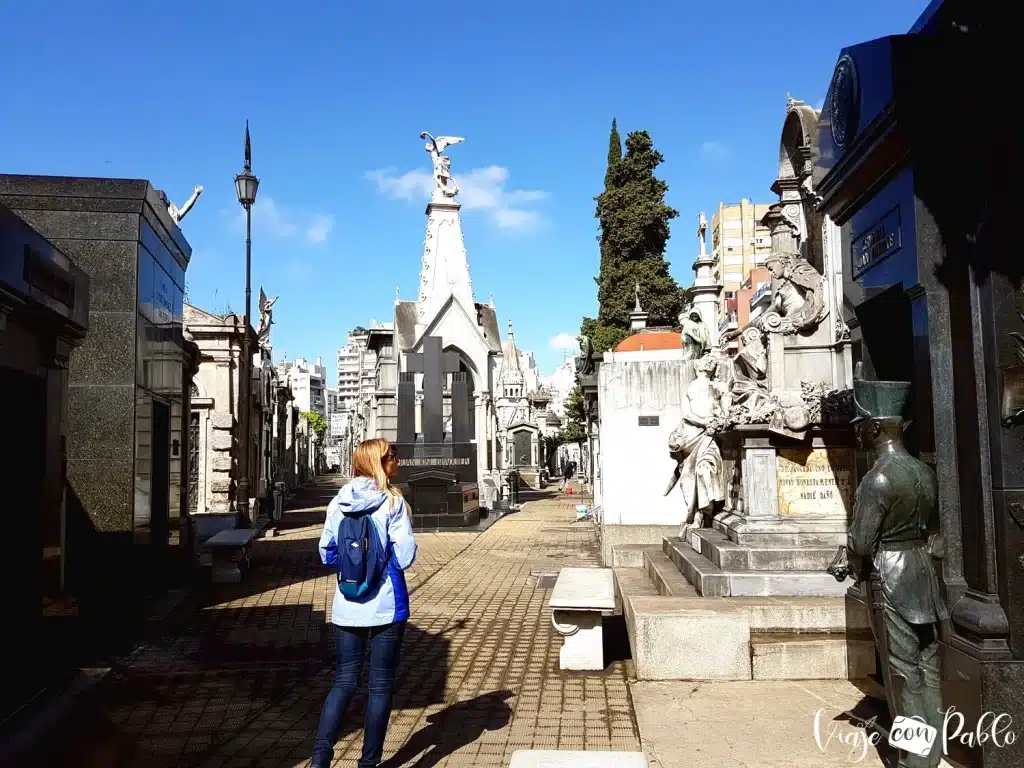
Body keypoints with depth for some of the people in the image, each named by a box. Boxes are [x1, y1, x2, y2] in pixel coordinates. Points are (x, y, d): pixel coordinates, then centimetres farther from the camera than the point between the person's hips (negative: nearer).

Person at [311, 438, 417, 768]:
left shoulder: (338, 503, 2)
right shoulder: (392, 502, -13)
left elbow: (326, 554, 8)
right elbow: (405, 555, -15)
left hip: (346, 608, 4)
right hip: (386, 608, -4)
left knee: (344, 682, 15)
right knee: (380, 686, 9)